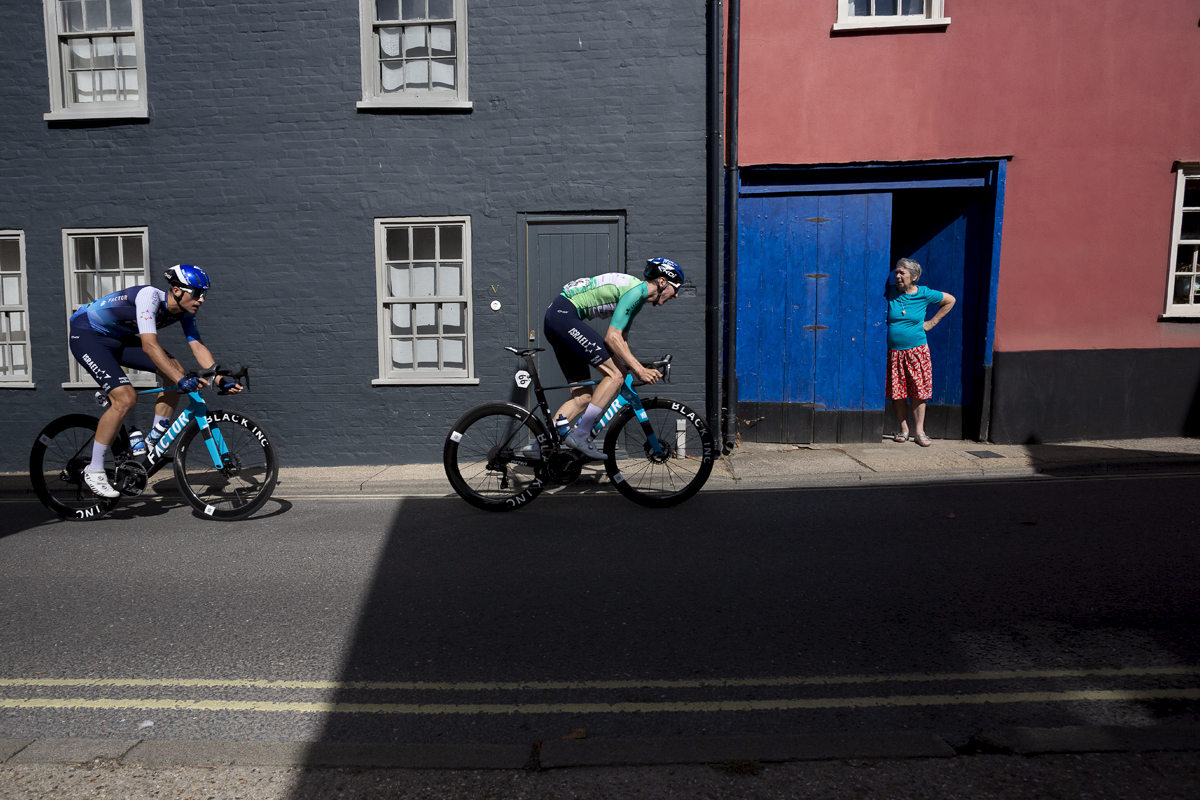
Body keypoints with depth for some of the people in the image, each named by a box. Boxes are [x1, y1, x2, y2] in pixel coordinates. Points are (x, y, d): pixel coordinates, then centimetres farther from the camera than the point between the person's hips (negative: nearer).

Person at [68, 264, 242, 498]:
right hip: (86, 335, -8)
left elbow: (197, 346, -10)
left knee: (175, 370, -8)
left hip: (117, 337, 8)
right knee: (126, 398, -23)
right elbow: (150, 345, -40)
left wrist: (221, 380, -21)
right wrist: (181, 380, -46)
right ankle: (93, 471, -10)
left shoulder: (184, 311, -8)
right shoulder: (149, 296, -32)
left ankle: (154, 442, 4)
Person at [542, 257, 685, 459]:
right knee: (616, 373, -14)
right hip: (564, 315, -10)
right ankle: (580, 435, -11)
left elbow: (622, 340, 16)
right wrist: (639, 369, -17)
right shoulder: (636, 289, -14)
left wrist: (640, 369, 7)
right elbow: (612, 337, -19)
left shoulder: (639, 297, 17)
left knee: (582, 398, 8)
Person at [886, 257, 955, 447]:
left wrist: (932, 322, 10)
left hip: (917, 350, -1)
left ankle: (920, 432, 7)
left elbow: (950, 300, 15)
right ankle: (904, 430, 14)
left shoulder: (925, 294, -1)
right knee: (897, 392, 2)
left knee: (918, 392, 0)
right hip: (893, 351, 1)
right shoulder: (890, 292, -1)